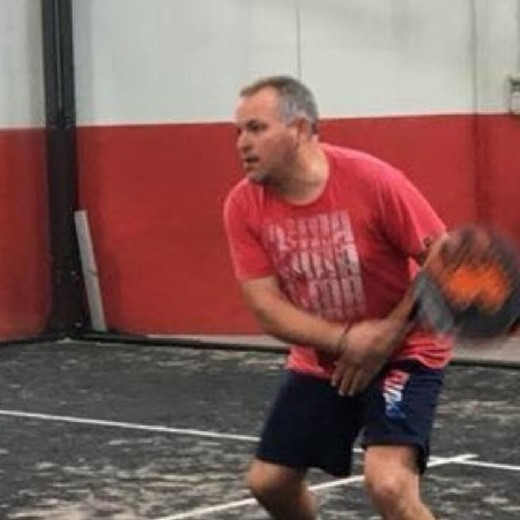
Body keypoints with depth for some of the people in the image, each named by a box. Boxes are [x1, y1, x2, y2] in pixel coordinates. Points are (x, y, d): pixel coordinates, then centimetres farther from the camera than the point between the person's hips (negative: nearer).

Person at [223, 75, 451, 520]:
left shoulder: (373, 181, -23)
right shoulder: (243, 205, -11)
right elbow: (266, 307, -13)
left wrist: (387, 335, -22)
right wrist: (345, 340, -26)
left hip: (401, 355, -5)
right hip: (319, 362, 5)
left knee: (389, 484, -25)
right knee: (268, 481, 10)